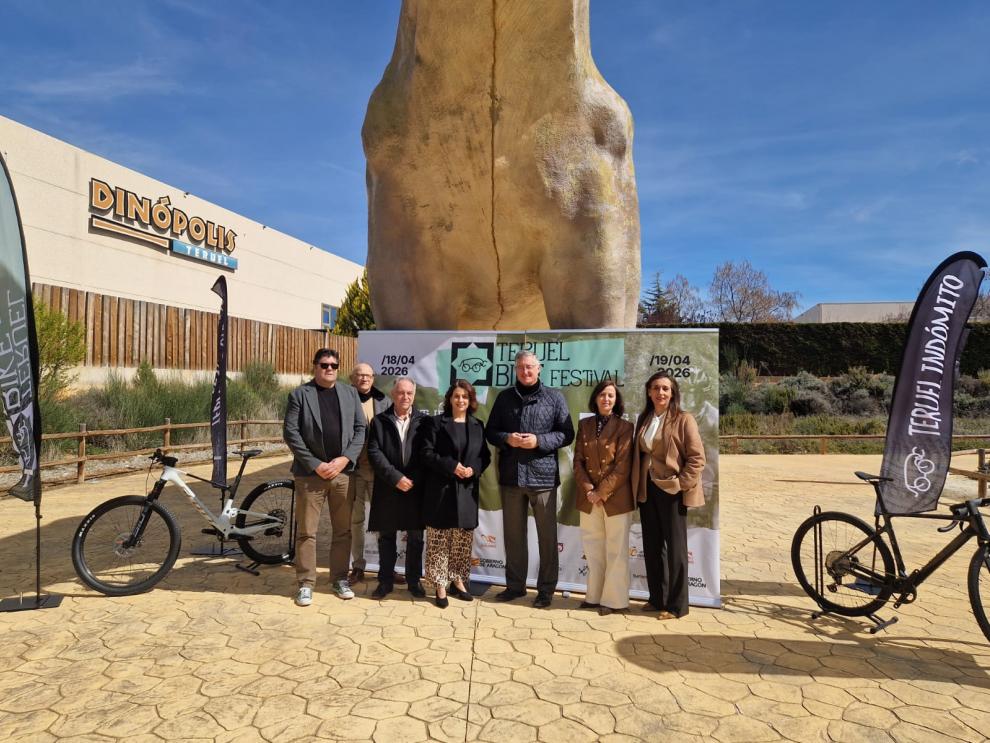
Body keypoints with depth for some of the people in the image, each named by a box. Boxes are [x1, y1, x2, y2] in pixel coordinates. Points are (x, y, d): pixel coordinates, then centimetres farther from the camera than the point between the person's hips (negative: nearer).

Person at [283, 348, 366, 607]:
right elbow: (291, 433, -6)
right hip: (310, 473, -2)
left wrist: (345, 458, -8)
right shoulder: (299, 394, 1)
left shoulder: (350, 393, 10)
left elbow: (360, 429, 6)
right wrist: (315, 464, -11)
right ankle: (306, 583, 14)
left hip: (343, 472, 3)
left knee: (343, 530, 9)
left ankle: (340, 578, 22)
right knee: (306, 532, 3)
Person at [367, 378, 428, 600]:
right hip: (387, 489, 0)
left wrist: (414, 480, -9)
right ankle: (385, 581, 21)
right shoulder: (379, 421, 4)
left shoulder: (424, 421, 4)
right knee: (386, 537, 8)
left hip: (416, 488, 0)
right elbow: (374, 453, -4)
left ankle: (414, 581, 21)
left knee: (415, 537, 7)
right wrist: (396, 478, -13)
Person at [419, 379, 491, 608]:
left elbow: (485, 456, 10)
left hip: (467, 490, 3)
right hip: (441, 489, -3)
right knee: (439, 539, 0)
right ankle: (440, 585, 9)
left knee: (463, 540, 10)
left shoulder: (478, 426, 10)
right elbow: (427, 453, -6)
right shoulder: (437, 423, 0)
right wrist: (452, 466, -16)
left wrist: (473, 469, -10)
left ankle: (458, 580, 24)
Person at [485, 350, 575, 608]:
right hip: (511, 476, 3)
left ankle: (546, 589, 17)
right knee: (513, 534, 12)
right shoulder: (504, 397, 8)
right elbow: (490, 431, 10)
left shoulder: (554, 398, 1)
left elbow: (567, 434, 0)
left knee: (547, 536, 4)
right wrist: (506, 439, -11)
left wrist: (539, 441, -15)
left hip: (543, 476, -2)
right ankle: (515, 584, 26)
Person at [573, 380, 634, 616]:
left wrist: (601, 493, -13)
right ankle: (594, 596, 22)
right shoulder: (584, 425, 8)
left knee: (616, 551, 3)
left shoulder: (624, 427, -4)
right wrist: (588, 489, -9)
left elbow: (623, 467, -10)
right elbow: (578, 461, 5)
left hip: (616, 497, -4)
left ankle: (614, 599, 13)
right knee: (593, 548, 11)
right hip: (589, 497, 4)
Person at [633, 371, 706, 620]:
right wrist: (637, 484, 7)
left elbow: (697, 457, -11)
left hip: (671, 490, -6)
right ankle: (657, 598, 27)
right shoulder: (644, 419, 9)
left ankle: (676, 605, 14)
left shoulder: (683, 420, -9)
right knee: (651, 546, 13)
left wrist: (681, 484, -16)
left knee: (675, 547, 3)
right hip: (647, 489, 6)